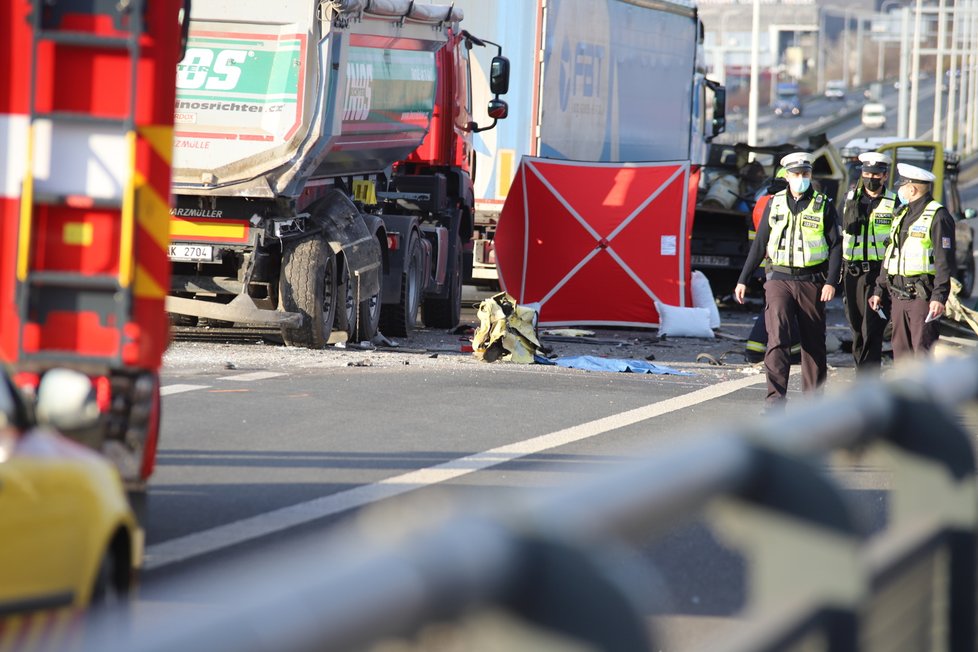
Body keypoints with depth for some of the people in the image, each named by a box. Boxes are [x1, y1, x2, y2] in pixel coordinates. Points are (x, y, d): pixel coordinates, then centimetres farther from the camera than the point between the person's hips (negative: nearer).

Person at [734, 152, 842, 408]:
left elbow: (836, 245, 1)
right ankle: (776, 395, -22)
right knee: (777, 337, -16)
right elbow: (759, 245, 14)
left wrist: (831, 282, -10)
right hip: (779, 279, 0)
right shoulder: (775, 204, 9)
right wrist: (743, 280, 12)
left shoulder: (823, 206, 3)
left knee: (813, 342, 6)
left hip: (811, 282, 0)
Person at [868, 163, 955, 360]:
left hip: (922, 296, -8)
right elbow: (889, 255, 23)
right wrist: (879, 290, 20)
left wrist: (939, 297, -20)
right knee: (901, 350, 9)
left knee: (923, 351, -10)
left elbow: (944, 260, -14)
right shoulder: (902, 214, 17)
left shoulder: (938, 216, -9)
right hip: (899, 296, 8)